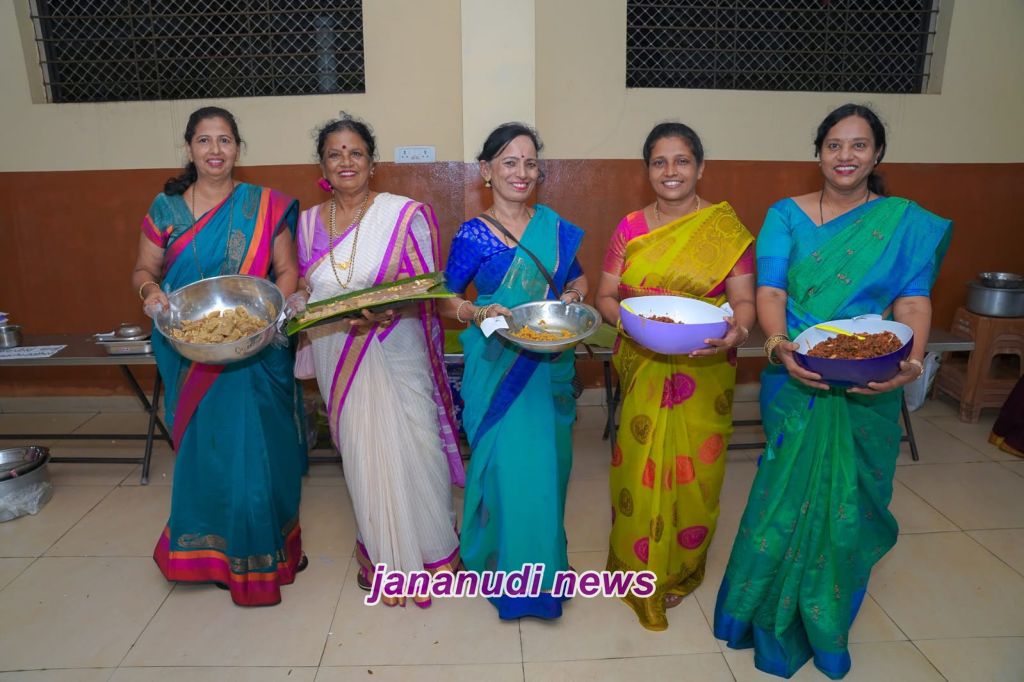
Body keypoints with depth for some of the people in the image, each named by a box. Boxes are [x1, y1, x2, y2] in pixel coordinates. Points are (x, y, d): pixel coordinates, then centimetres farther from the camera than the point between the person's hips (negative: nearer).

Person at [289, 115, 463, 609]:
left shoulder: (405, 214, -5)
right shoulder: (310, 221, 8)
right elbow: (305, 287, 18)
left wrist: (382, 312, -26)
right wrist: (298, 303, -2)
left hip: (394, 355, -3)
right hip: (338, 361, 4)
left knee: (406, 450, 0)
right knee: (361, 453, 10)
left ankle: (425, 548, 24)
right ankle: (384, 556, 29)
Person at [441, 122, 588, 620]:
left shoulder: (555, 227, 6)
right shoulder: (473, 235, -5)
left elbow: (578, 280, 16)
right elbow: (446, 299, -1)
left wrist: (572, 296, -6)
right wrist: (479, 313, -20)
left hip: (550, 368, 4)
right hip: (496, 368, -3)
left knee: (546, 460, 11)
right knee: (506, 461, -3)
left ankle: (543, 556, 34)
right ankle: (505, 560, 20)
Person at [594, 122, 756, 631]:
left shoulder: (726, 228, 0)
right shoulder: (630, 229, 5)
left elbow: (744, 300, -3)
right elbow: (605, 297, 4)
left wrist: (737, 330, -24)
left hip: (704, 373, -1)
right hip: (643, 370, 1)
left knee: (695, 471, 6)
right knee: (641, 468, 2)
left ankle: (682, 570, 32)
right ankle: (640, 572, 28)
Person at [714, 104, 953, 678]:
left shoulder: (906, 221, 4)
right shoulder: (786, 215, 3)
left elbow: (914, 301, -5)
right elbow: (771, 290, -8)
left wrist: (912, 360, -25)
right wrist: (778, 344, -27)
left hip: (868, 389, 1)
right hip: (795, 378, 0)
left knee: (847, 499, 9)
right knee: (792, 490, 7)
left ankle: (826, 619, 34)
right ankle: (775, 611, 31)